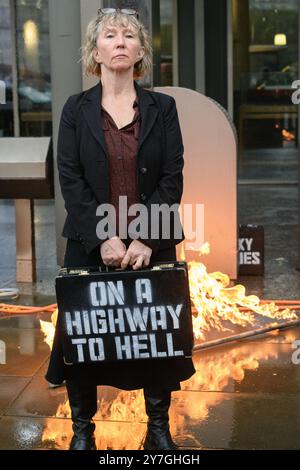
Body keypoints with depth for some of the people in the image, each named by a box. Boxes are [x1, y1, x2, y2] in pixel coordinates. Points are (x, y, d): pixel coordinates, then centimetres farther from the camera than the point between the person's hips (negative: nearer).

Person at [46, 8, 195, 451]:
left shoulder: (162, 108, 5)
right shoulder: (76, 109, 4)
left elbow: (172, 179, -1)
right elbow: (70, 180, -3)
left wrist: (147, 239, -12)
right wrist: (102, 237, -14)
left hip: (153, 244, 0)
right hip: (91, 244, 0)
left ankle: (159, 426, 22)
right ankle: (82, 428, 21)